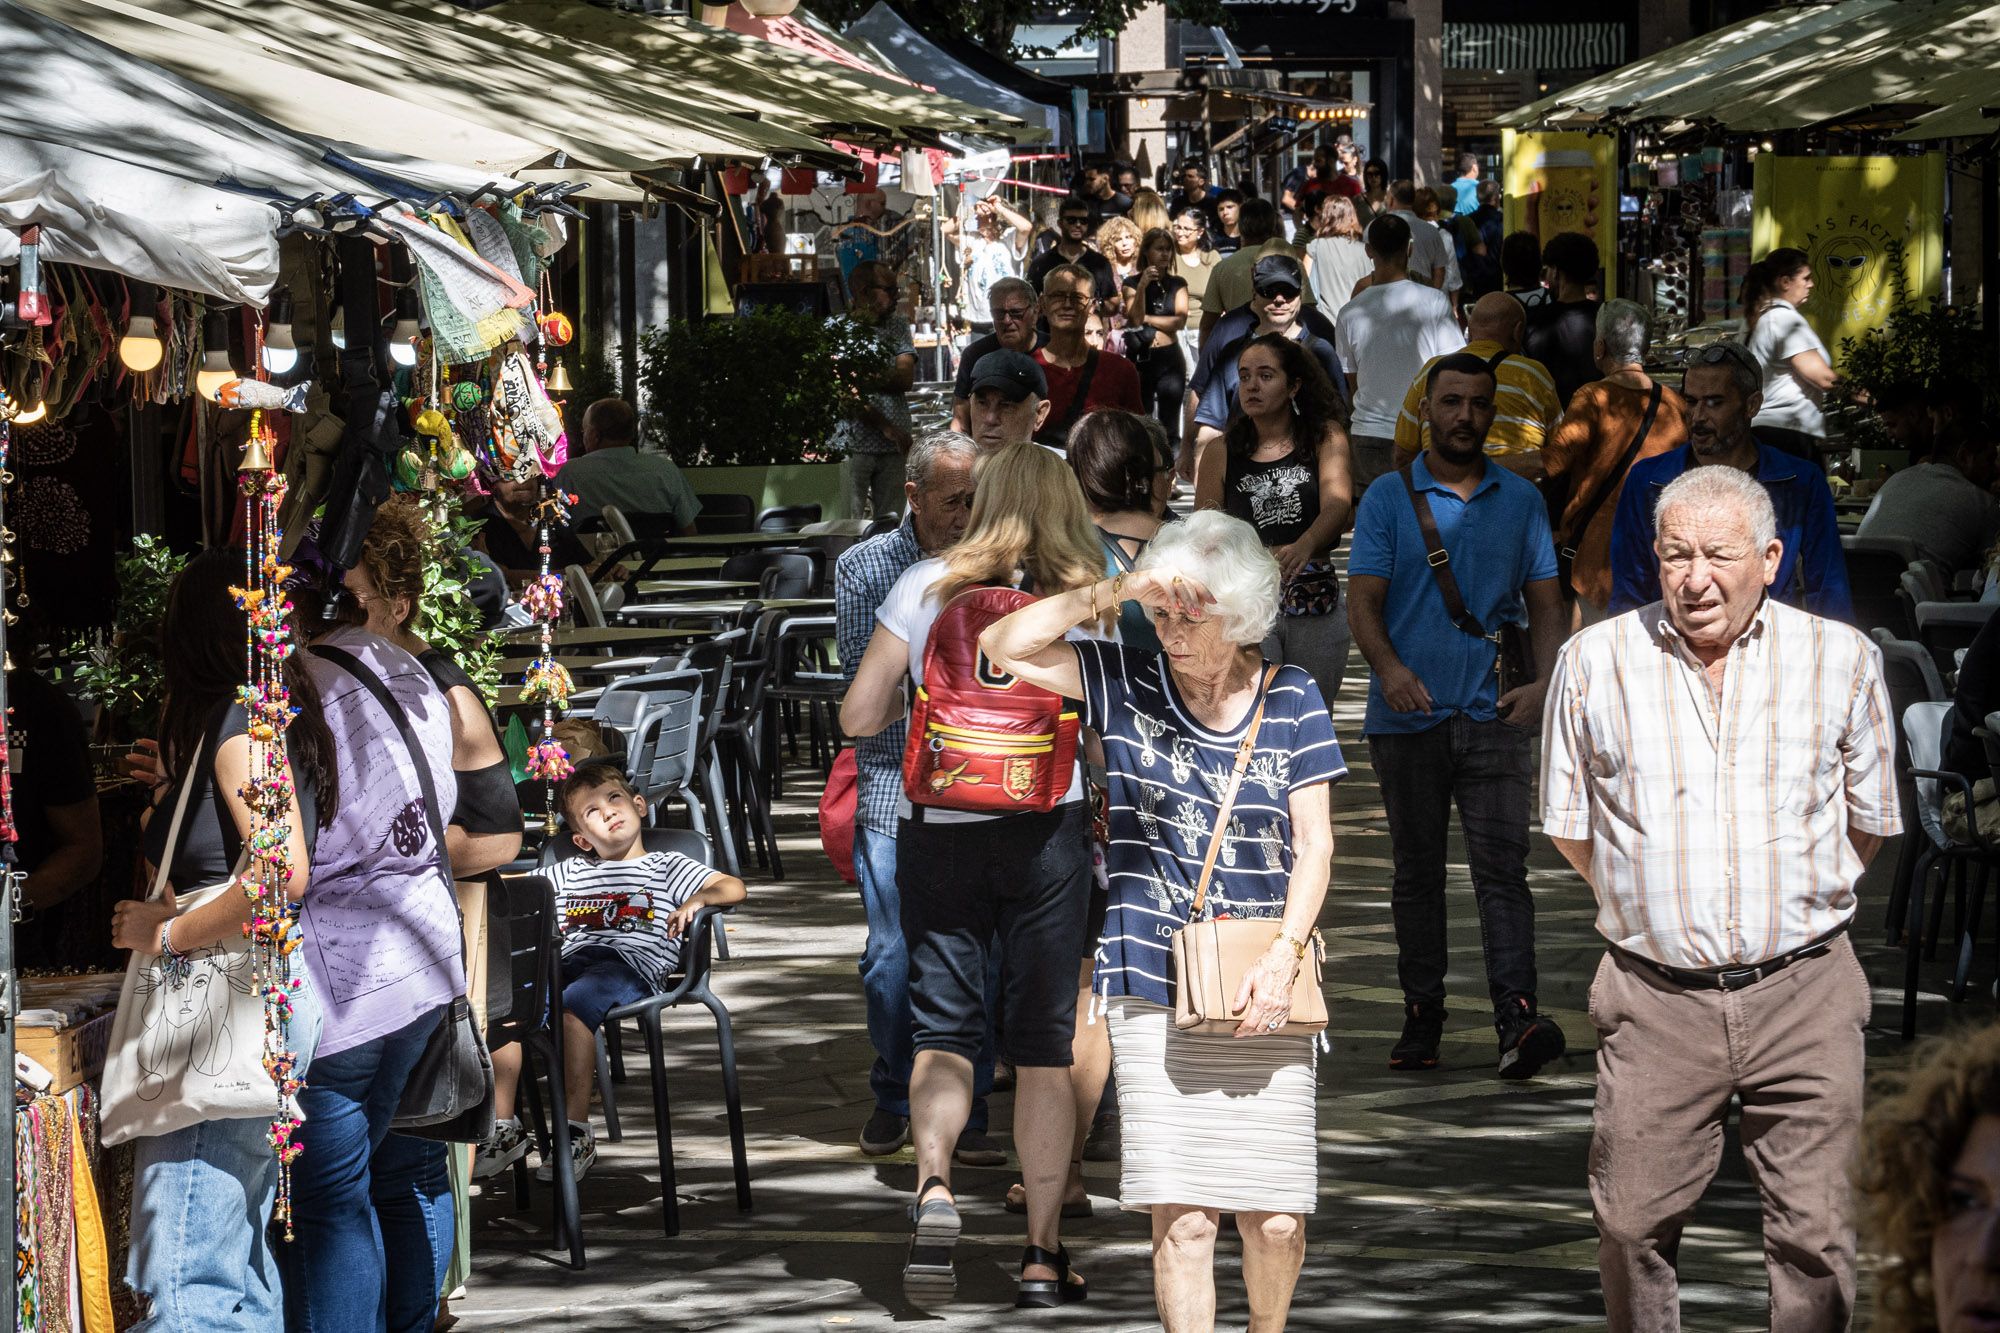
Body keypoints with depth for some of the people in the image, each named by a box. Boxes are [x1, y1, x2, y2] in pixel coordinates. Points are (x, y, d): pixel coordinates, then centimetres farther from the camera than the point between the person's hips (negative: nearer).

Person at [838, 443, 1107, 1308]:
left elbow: (857, 717, 0)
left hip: (937, 831, 0)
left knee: (942, 1027, 7)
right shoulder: (1087, 601, 1)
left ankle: (933, 1184, -22)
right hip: (1048, 833, 0)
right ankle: (1043, 1254, 7)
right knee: (1043, 1044, 7)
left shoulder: (926, 587, 0)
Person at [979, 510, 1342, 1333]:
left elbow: (1314, 844, 3)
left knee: (1274, 1218, 1)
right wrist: (1115, 592, -12)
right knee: (1180, 1217, -6)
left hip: (1261, 988, 1)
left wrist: (1284, 957, -10)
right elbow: (1004, 647, -6)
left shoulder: (1290, 700, 5)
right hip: (1154, 989, -1)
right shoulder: (1127, 686, 3)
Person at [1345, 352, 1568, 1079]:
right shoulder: (1388, 499, 5)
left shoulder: (1521, 500, 11)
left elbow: (1545, 602, 11)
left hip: (1492, 717, 0)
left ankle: (1517, 1020, -21)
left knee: (1502, 868, -11)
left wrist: (1543, 679, -7)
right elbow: (1363, 602, -3)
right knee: (1418, 873, 8)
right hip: (1408, 715, 0)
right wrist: (1389, 667, -23)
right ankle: (1421, 1016, 16)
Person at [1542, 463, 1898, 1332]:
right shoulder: (1595, 663, 2)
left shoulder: (1843, 660, 2)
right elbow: (1569, 825, 14)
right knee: (1633, 1227, 2)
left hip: (1804, 995, 0)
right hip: (1656, 1000, 0)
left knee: (1815, 1234, -2)